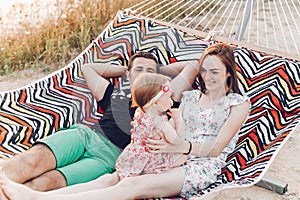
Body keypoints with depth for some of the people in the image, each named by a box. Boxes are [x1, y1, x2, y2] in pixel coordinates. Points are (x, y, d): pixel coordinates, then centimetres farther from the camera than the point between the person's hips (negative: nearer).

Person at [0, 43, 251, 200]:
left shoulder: (239, 103, 6)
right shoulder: (190, 97, 22)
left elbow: (216, 148, -6)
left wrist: (180, 147, -23)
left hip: (202, 167, -6)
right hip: (173, 159, 6)